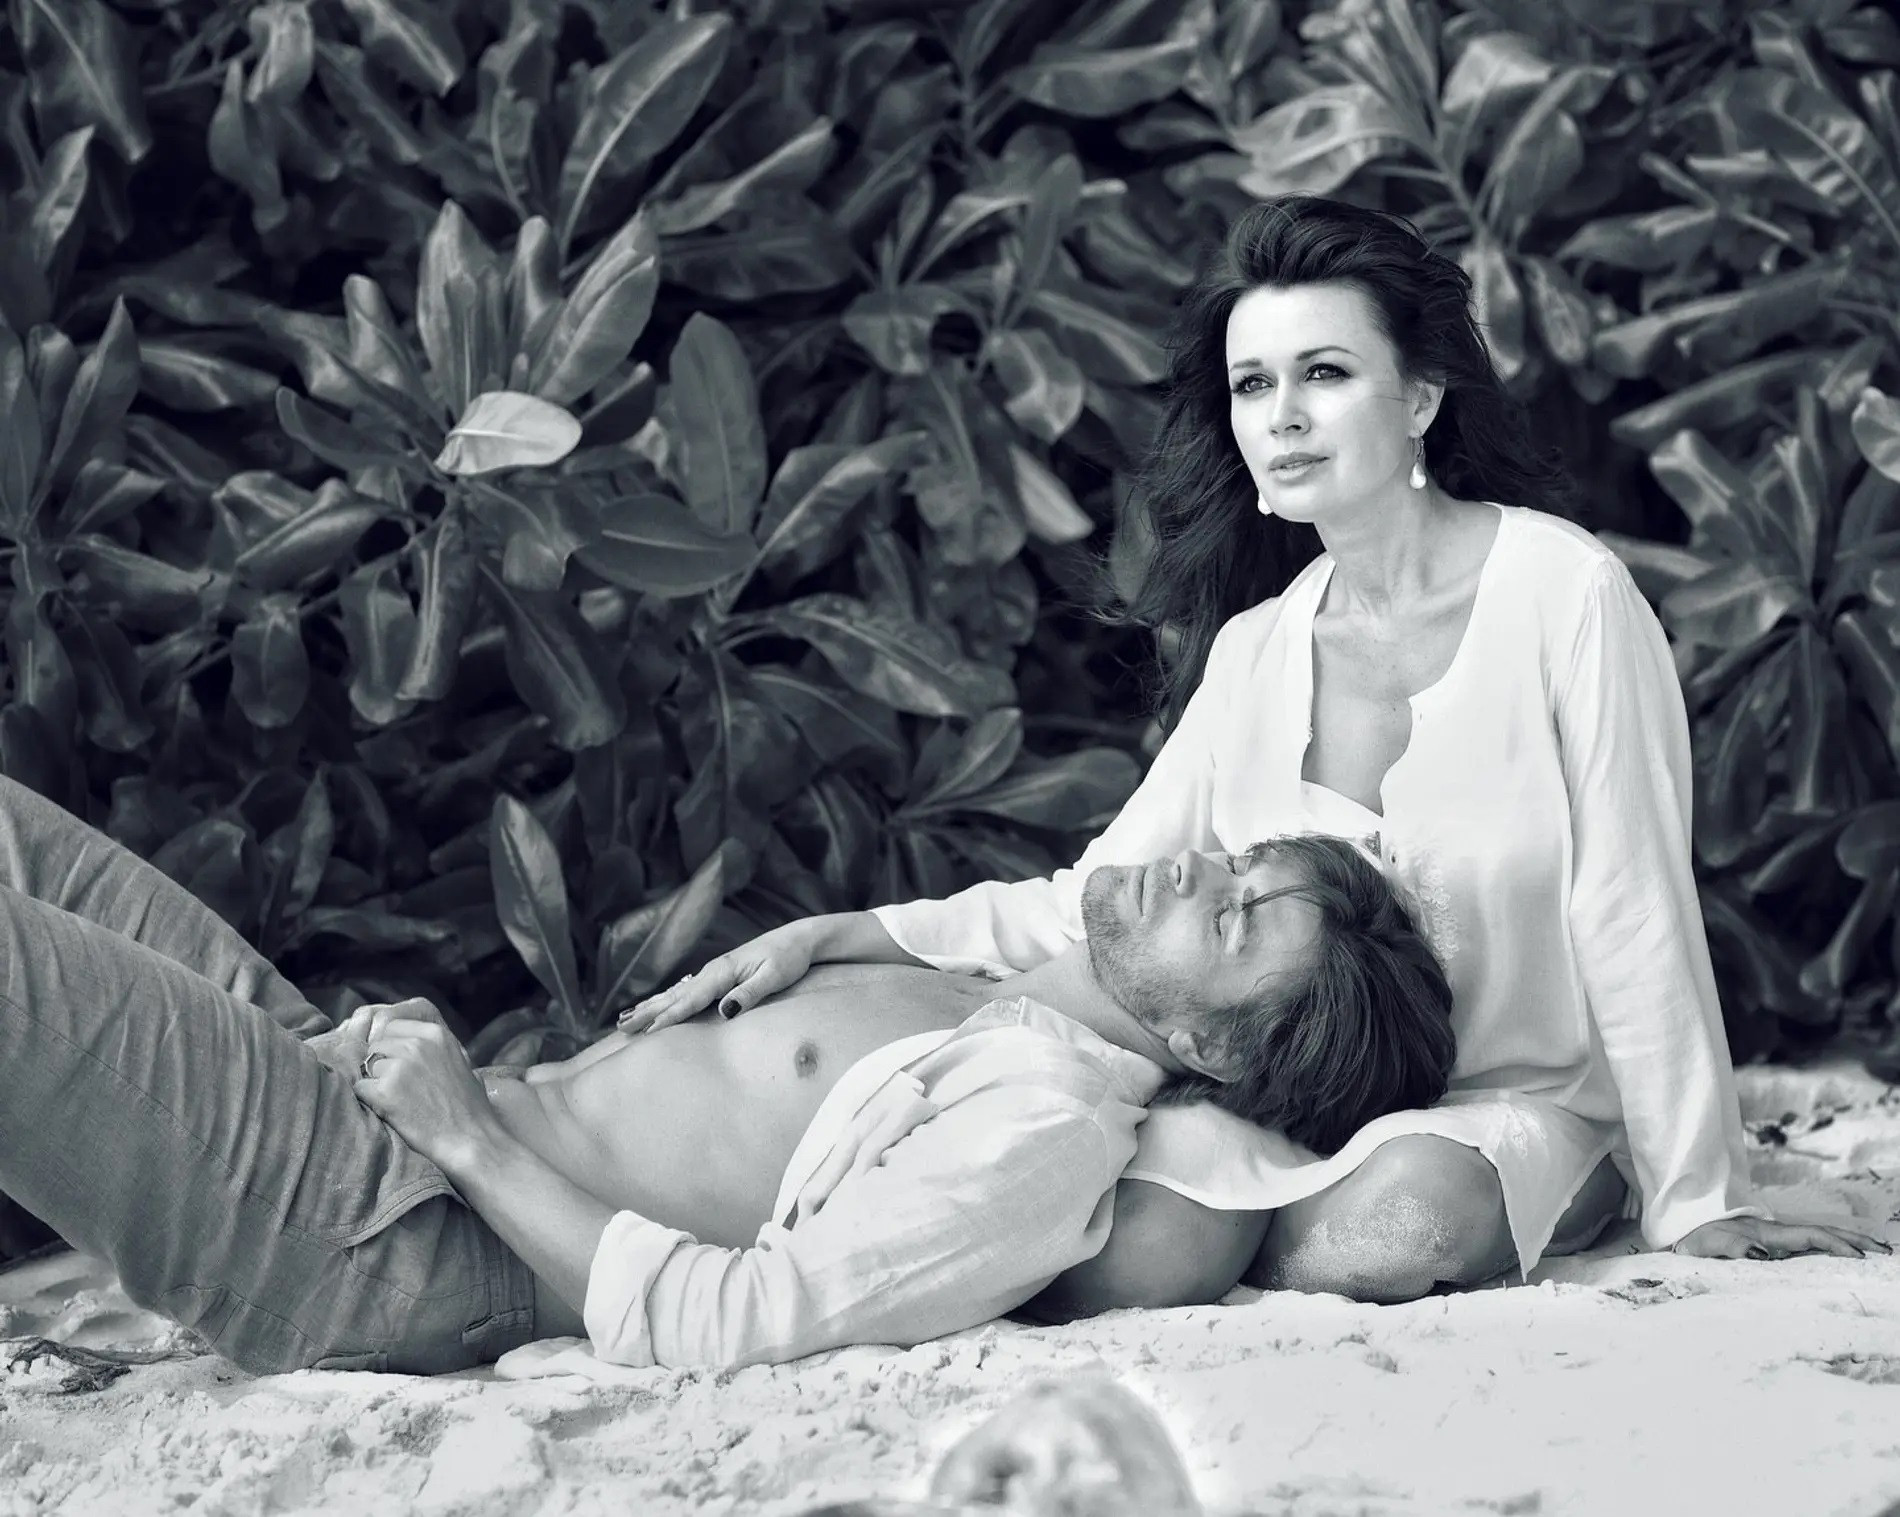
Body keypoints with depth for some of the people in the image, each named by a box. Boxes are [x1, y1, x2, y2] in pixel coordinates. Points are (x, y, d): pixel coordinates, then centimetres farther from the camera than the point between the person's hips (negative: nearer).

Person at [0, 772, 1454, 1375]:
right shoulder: (978, 1002, 10)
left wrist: (475, 1136, -17)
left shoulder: (1045, 1137, -19)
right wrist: (444, 1052, 5)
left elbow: (708, 1324, -25)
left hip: (383, 1241, -9)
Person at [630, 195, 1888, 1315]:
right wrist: (829, 939, -7)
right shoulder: (1255, 649, 5)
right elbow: (1091, 905, 5)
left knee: (1397, 1218, -36)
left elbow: (1635, 916, -10)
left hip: (1527, 1104, -2)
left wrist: (1700, 1206, -7)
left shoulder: (1560, 593, -11)